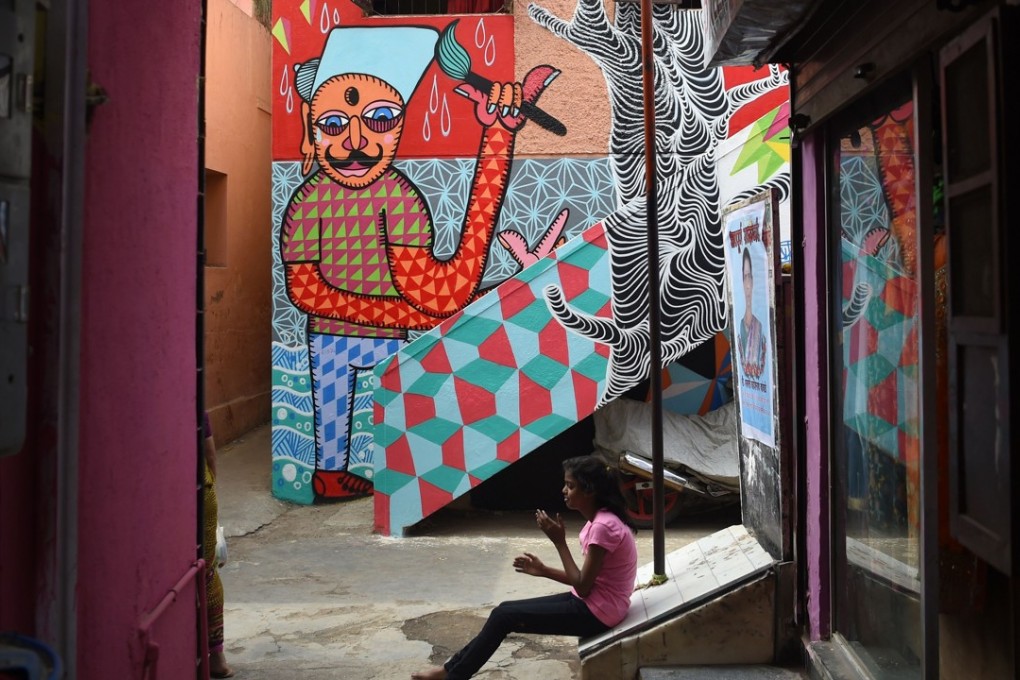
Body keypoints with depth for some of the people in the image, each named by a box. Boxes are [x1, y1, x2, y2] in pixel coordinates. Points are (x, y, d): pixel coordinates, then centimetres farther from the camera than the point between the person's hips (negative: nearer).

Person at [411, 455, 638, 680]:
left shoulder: (603, 526, -24)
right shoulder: (600, 519, 7)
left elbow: (582, 587, -21)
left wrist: (559, 542, -18)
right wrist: (543, 570, 6)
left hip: (596, 612, -9)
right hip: (591, 604, 9)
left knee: (504, 616, -7)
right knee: (507, 611, 6)